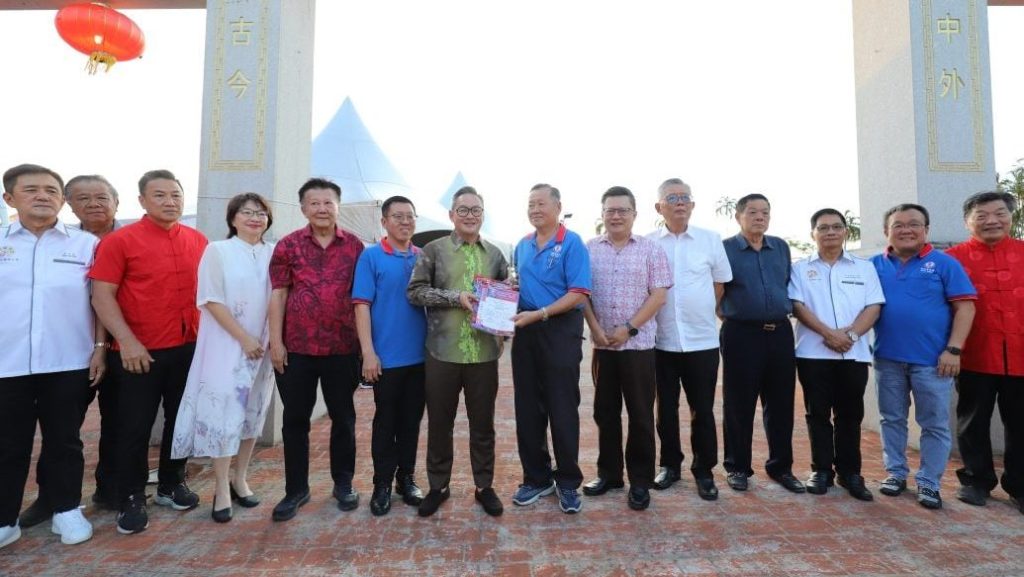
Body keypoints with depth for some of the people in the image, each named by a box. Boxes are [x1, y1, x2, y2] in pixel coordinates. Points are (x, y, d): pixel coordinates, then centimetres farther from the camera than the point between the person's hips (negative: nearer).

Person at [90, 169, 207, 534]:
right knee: (135, 427, 6)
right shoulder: (119, 241, -6)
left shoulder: (198, 241, 5)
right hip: (140, 352, -4)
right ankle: (132, 499, 22)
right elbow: (102, 296, -9)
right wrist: (127, 342, -17)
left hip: (189, 348, 4)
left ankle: (171, 485, 31)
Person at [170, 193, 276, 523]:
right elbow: (212, 301, -9)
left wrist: (273, 339, -2)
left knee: (253, 413, 10)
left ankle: (240, 480, 25)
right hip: (226, 345, -3)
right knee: (224, 413, -2)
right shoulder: (217, 251, -4)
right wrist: (244, 338, -14)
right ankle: (222, 490, 11)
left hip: (263, 345, 4)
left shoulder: (273, 254, 6)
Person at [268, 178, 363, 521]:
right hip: (296, 348, 0)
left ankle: (343, 483, 28)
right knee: (295, 420, 10)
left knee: (343, 417, 11)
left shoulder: (355, 246, 3)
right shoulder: (288, 245, 2)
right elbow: (278, 295, 0)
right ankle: (296, 489, 27)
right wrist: (276, 341, -4)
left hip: (343, 348, 0)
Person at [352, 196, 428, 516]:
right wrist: (368, 352, -14)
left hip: (420, 355, 4)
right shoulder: (371, 256, -4)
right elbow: (362, 305, -8)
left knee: (412, 420, 14)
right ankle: (382, 484, 23)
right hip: (387, 356, -3)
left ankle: (406, 478, 29)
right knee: (385, 421, 9)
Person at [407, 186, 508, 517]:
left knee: (483, 424, 13)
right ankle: (438, 486, 31)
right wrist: (456, 297, -15)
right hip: (442, 352, -1)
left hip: (484, 353, 2)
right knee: (439, 423, 12)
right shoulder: (434, 250, 1)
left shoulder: (495, 254, 9)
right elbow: (415, 291, -5)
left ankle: (484, 486, 30)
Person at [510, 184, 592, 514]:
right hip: (525, 333, 6)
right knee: (527, 409, 11)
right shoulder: (522, 246, 12)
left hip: (561, 331, -6)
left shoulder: (571, 243, -6)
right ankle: (537, 478, 27)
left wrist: (539, 314, -21)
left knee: (563, 410, 3)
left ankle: (568, 483, 21)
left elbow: (579, 294, -14)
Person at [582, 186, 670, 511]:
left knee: (640, 415, 5)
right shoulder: (589, 249, 5)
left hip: (638, 345, -2)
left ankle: (640, 481, 19)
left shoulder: (651, 250, 0)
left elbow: (658, 296, -4)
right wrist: (595, 329, -8)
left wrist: (628, 328, -12)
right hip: (602, 345, 2)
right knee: (605, 412, 12)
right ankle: (609, 473, 27)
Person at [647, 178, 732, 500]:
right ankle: (670, 465, 27)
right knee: (666, 408, 11)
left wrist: (701, 315, 8)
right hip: (662, 340, 0)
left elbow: (719, 285, 10)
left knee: (703, 409, 7)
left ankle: (704, 471, 23)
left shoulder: (711, 240, 2)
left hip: (702, 340, 0)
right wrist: (659, 317, 3)